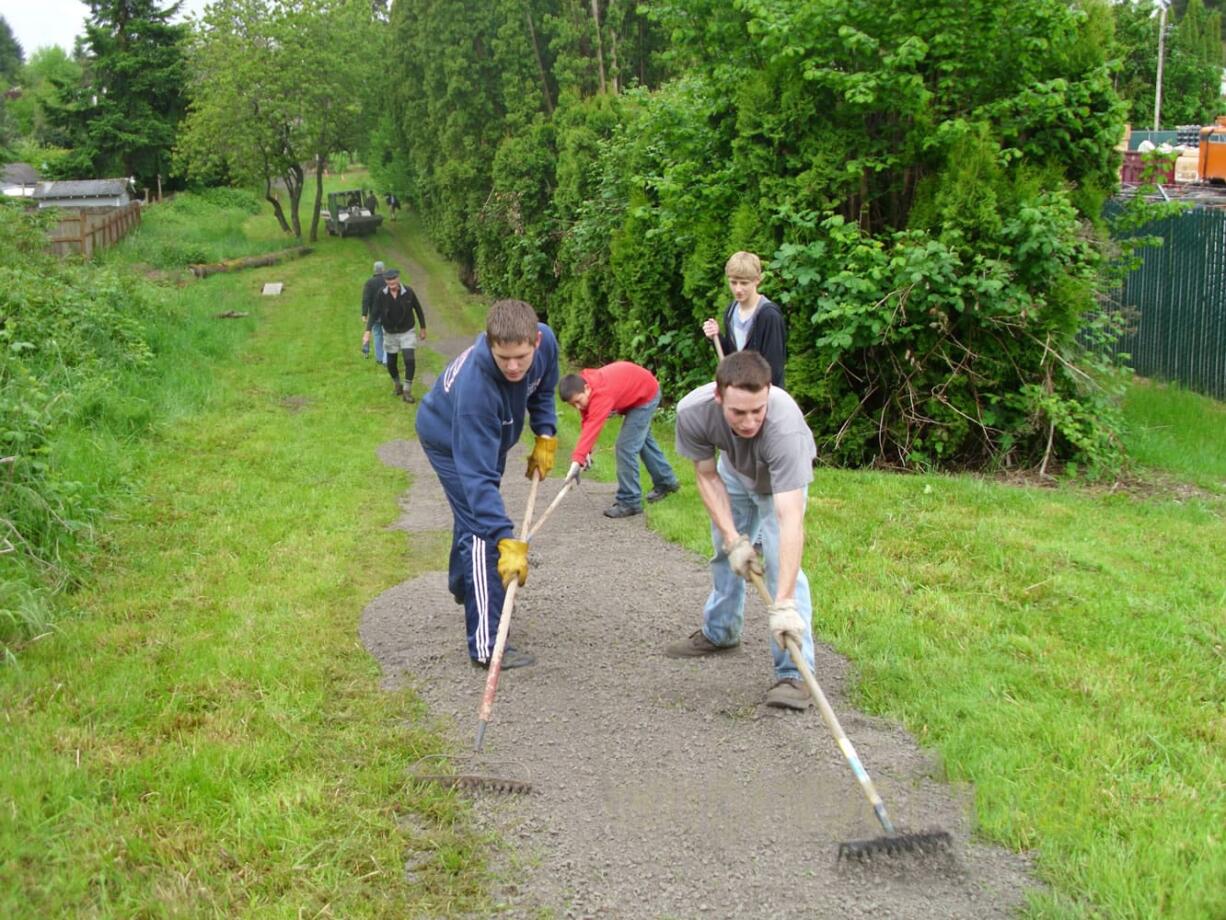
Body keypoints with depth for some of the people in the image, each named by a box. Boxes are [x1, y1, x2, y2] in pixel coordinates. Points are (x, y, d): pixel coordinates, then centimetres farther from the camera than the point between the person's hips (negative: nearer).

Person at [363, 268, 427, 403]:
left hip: (407, 332, -2)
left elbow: (418, 309, -2)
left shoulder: (408, 292, -15)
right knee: (391, 363, 10)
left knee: (410, 360, -15)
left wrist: (423, 328, 5)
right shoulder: (381, 295, -13)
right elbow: (374, 313, -11)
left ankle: (407, 391, -5)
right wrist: (368, 331, -24)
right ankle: (397, 385, 36)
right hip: (390, 333, 2)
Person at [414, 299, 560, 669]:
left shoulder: (545, 340, -29)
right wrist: (507, 541, -51)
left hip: (489, 433, 7)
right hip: (448, 439, -7)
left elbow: (543, 389, -2)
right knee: (482, 530, -16)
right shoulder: (475, 385, -47)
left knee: (474, 512, 28)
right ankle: (486, 645, -11)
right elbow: (478, 474, -47)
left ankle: (463, 584, 55)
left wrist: (545, 436, -9)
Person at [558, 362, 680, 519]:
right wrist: (586, 452, -19)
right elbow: (587, 422, -8)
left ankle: (629, 502, -5)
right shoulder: (582, 386, -16)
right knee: (643, 439, 26)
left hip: (646, 394, -10)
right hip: (633, 391, 10)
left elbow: (592, 427, -53)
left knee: (626, 446, -15)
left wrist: (577, 460, -60)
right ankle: (666, 482, 47)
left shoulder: (601, 393, -43)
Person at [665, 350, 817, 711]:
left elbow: (790, 521, -51)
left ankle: (793, 673, -17)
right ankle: (719, 631, 43)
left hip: (783, 478, -4)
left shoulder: (785, 426, -48)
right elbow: (707, 476, -18)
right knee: (725, 552, 19)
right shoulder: (693, 411, -37)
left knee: (780, 560, -20)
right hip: (734, 471, 4)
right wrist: (733, 540, -26)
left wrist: (784, 605, -56)